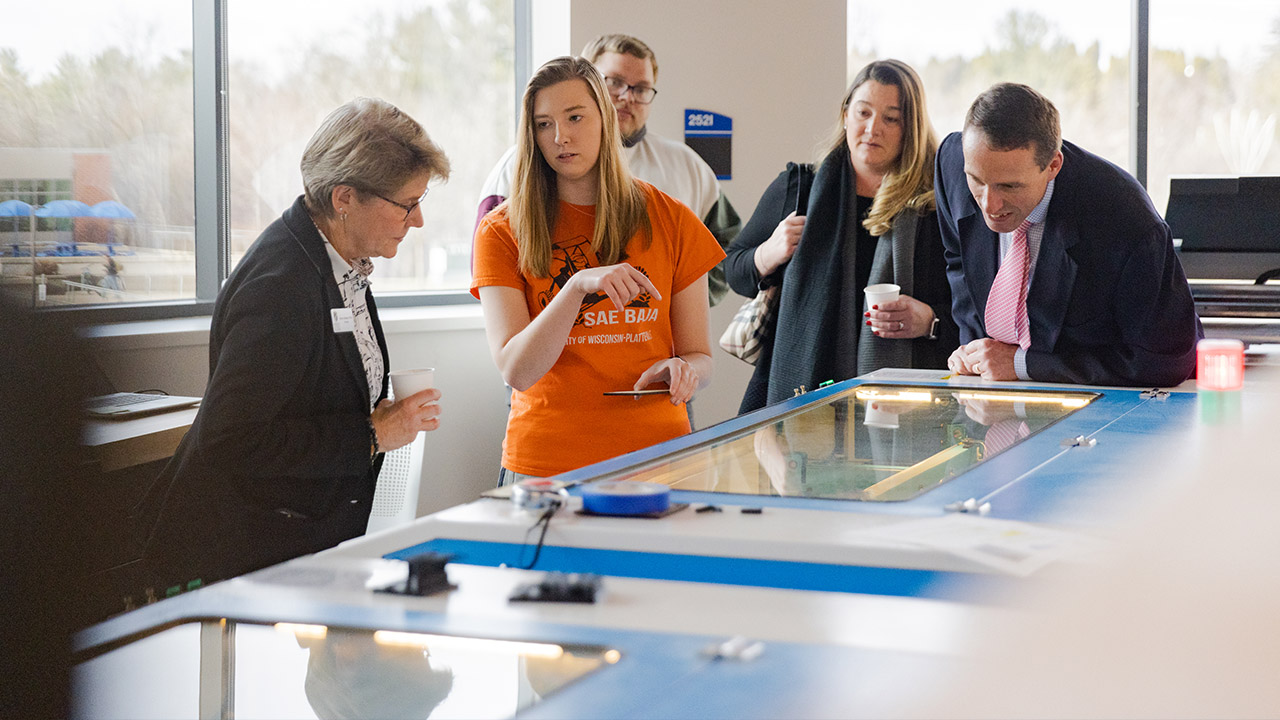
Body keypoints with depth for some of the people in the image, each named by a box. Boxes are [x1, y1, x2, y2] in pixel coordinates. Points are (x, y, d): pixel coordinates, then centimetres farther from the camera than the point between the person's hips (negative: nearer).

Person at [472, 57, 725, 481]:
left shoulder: (671, 221, 5)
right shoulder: (502, 232, 0)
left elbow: (700, 358, 9)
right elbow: (516, 372, -11)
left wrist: (681, 371, -14)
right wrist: (577, 287, -24)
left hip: (655, 452, 1)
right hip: (545, 460, -1)